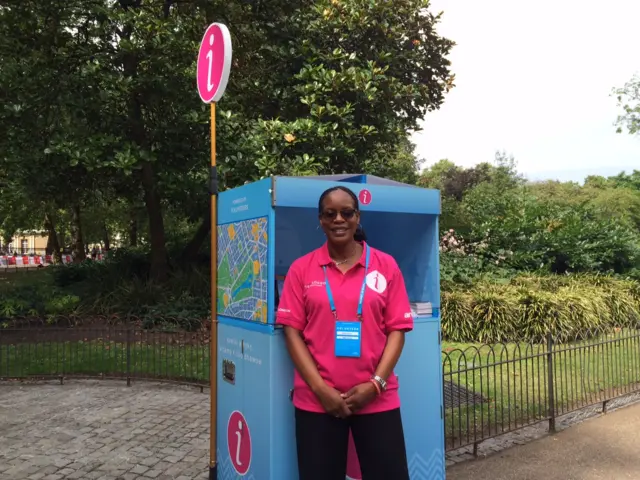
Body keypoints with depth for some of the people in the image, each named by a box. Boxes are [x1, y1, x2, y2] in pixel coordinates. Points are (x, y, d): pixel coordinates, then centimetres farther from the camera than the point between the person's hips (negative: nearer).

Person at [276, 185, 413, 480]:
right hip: (316, 401, 0)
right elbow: (292, 331, -1)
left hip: (377, 399, 0)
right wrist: (320, 388, -9)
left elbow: (397, 329, 1)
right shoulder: (301, 269, 1)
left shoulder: (386, 266, 2)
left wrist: (375, 384, -9)